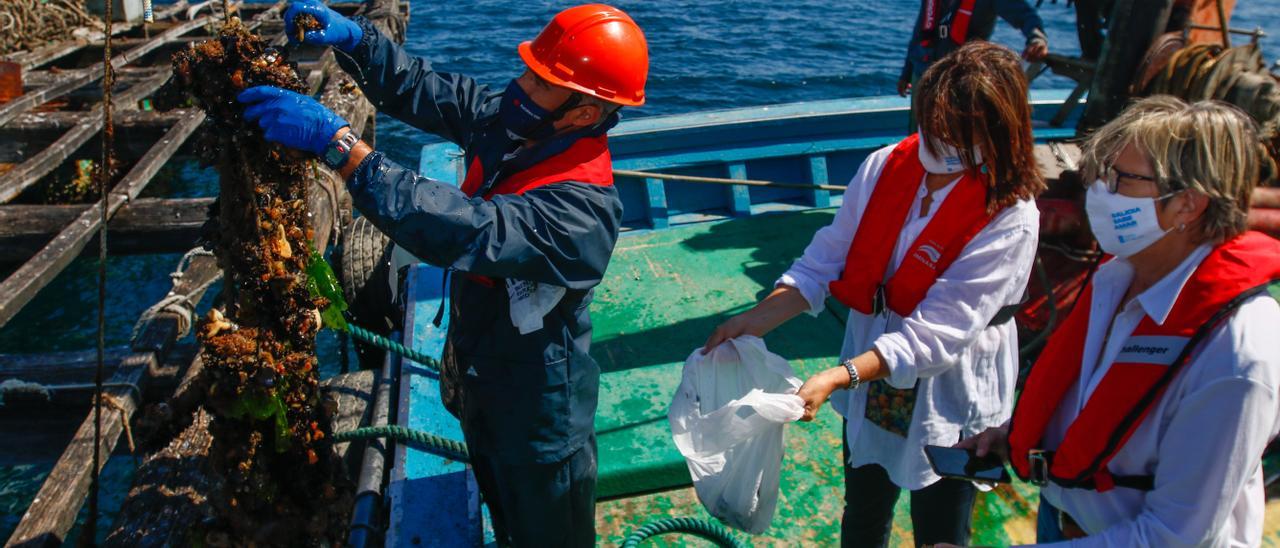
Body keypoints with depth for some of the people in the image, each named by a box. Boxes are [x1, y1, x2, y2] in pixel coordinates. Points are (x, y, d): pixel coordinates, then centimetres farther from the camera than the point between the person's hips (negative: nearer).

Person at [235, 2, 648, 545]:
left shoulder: (583, 206, -37)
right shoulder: (507, 120, -11)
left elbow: (464, 230, -47)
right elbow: (421, 87, -4)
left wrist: (338, 143, -47)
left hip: (536, 410, -8)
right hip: (478, 370, 8)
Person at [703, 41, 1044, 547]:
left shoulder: (1009, 220, -25)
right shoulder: (886, 167, -11)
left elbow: (934, 334, -28)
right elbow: (828, 259, -7)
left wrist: (837, 377, -36)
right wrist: (757, 319, -18)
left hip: (948, 403, -4)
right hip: (870, 381, 4)